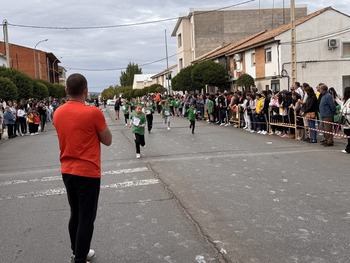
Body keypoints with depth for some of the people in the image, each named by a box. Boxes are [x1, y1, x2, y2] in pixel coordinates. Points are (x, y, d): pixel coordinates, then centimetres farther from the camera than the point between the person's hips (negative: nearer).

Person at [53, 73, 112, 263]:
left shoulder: (58, 113, 3)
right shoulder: (93, 112, -16)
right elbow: (107, 141, -6)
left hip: (67, 171, 7)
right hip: (88, 172, -7)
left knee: (75, 215, 19)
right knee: (86, 218, 3)